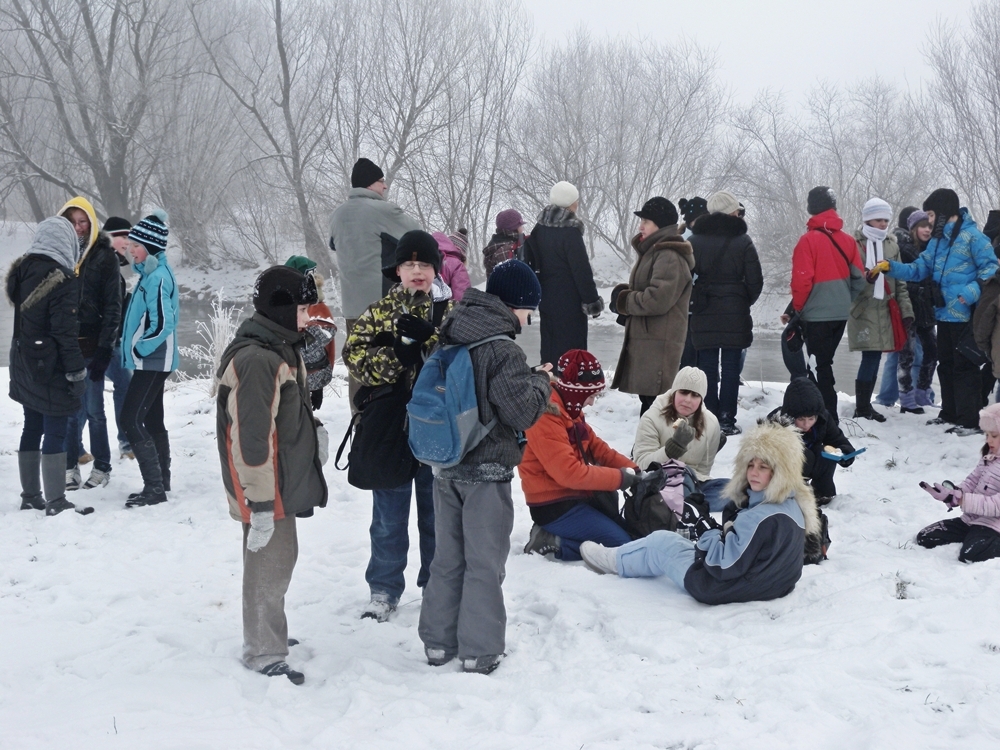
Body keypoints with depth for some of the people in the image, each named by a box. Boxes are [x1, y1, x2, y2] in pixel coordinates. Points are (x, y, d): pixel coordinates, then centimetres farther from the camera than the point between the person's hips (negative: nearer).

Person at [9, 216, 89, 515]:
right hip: (51, 367, -8)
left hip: (24, 364, 8)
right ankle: (55, 502, 1)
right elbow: (66, 331, -20)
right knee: (55, 432, -3)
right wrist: (76, 373, -15)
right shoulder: (62, 279, -19)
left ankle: (30, 496, 23)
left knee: (32, 427, 16)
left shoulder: (22, 270, 6)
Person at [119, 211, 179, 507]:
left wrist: (139, 349, -14)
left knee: (131, 419, -11)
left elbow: (163, 323, -23)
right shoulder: (153, 272, 11)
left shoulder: (157, 277, -18)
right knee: (152, 421, 14)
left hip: (151, 361, -10)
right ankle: (161, 482, 21)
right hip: (155, 360, 10)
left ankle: (154, 487, -10)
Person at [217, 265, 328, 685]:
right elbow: (253, 438, -25)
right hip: (265, 490, -10)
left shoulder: (281, 349, 10)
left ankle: (266, 635, 36)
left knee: (279, 559, 20)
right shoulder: (256, 360, -23)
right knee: (269, 566, -1)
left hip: (285, 482, 10)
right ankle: (264, 655, 10)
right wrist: (261, 504, -24)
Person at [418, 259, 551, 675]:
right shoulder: (502, 350, -20)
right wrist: (540, 380, -3)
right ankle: (479, 652, 9)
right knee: (485, 562, 3)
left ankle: (438, 642, 24)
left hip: (446, 466, 7)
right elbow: (523, 410, -20)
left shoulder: (450, 338, 5)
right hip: (487, 470, -7)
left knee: (447, 558, 16)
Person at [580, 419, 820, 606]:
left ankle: (613, 561, 38)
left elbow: (727, 562, -29)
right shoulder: (792, 505, -2)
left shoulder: (764, 517, -32)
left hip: (720, 589, -9)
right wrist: (724, 534, -6)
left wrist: (709, 536, -11)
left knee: (661, 543, 12)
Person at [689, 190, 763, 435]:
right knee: (731, 367, 4)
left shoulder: (694, 241, 1)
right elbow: (755, 281, -4)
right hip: (735, 314, -1)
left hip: (703, 314, 2)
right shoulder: (743, 241, -4)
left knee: (707, 367, 6)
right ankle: (727, 419, 3)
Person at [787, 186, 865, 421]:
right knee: (825, 362, 17)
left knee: (822, 365, -2)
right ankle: (826, 411, 23)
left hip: (816, 314, -6)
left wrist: (796, 309, -2)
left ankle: (830, 417, -4)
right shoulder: (847, 240, 4)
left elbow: (802, 280, -15)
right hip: (841, 313, 6)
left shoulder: (809, 240, -13)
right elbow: (858, 278, 6)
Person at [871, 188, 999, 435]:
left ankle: (969, 421, -2)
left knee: (964, 367, -6)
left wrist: (974, 290, -29)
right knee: (946, 366, 17)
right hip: (944, 315, 9)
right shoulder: (937, 241, 14)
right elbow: (919, 269, 13)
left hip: (965, 316, -9)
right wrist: (891, 267, -1)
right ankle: (950, 413, 29)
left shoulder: (971, 236, -12)